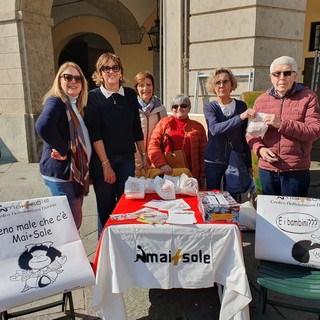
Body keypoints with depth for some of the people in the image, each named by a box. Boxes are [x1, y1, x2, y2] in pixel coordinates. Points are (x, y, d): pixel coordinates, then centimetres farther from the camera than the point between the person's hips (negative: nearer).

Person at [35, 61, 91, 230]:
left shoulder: (76, 105, 13)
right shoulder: (56, 101, -15)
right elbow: (42, 126, -35)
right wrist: (63, 151, -24)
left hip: (76, 170, 9)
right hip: (61, 171, -9)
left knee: (75, 220, 18)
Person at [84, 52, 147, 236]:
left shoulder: (131, 95, 5)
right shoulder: (93, 97, -5)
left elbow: (136, 128, 10)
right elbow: (94, 134, -11)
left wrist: (144, 154, 10)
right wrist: (106, 164, -15)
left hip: (127, 158, 3)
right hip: (102, 159, -3)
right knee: (106, 206, 7)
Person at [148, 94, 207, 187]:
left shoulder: (198, 127, 10)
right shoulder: (164, 123, 7)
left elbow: (203, 154, 11)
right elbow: (153, 146, -1)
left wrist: (202, 176, 6)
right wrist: (161, 164, -15)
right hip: (166, 174, -1)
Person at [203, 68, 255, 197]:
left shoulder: (241, 106, 1)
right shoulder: (209, 107, -4)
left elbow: (244, 138, 6)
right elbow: (214, 129, -24)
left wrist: (249, 164, 6)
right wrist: (240, 117, -35)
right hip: (213, 162, -1)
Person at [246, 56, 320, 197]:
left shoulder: (308, 97, -3)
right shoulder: (261, 100, 6)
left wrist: (282, 124, -21)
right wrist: (259, 149, -11)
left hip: (296, 170, -3)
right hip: (266, 169, 3)